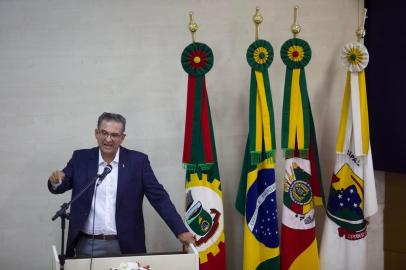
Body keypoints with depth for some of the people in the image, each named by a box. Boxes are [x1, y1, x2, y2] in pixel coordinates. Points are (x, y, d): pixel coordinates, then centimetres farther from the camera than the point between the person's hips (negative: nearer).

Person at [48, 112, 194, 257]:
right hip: (87, 245, 1)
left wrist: (181, 231, -11)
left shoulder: (137, 161, -2)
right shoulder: (81, 158, 2)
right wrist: (56, 180, -22)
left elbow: (158, 197, -4)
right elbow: (60, 187, 2)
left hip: (125, 246, -1)